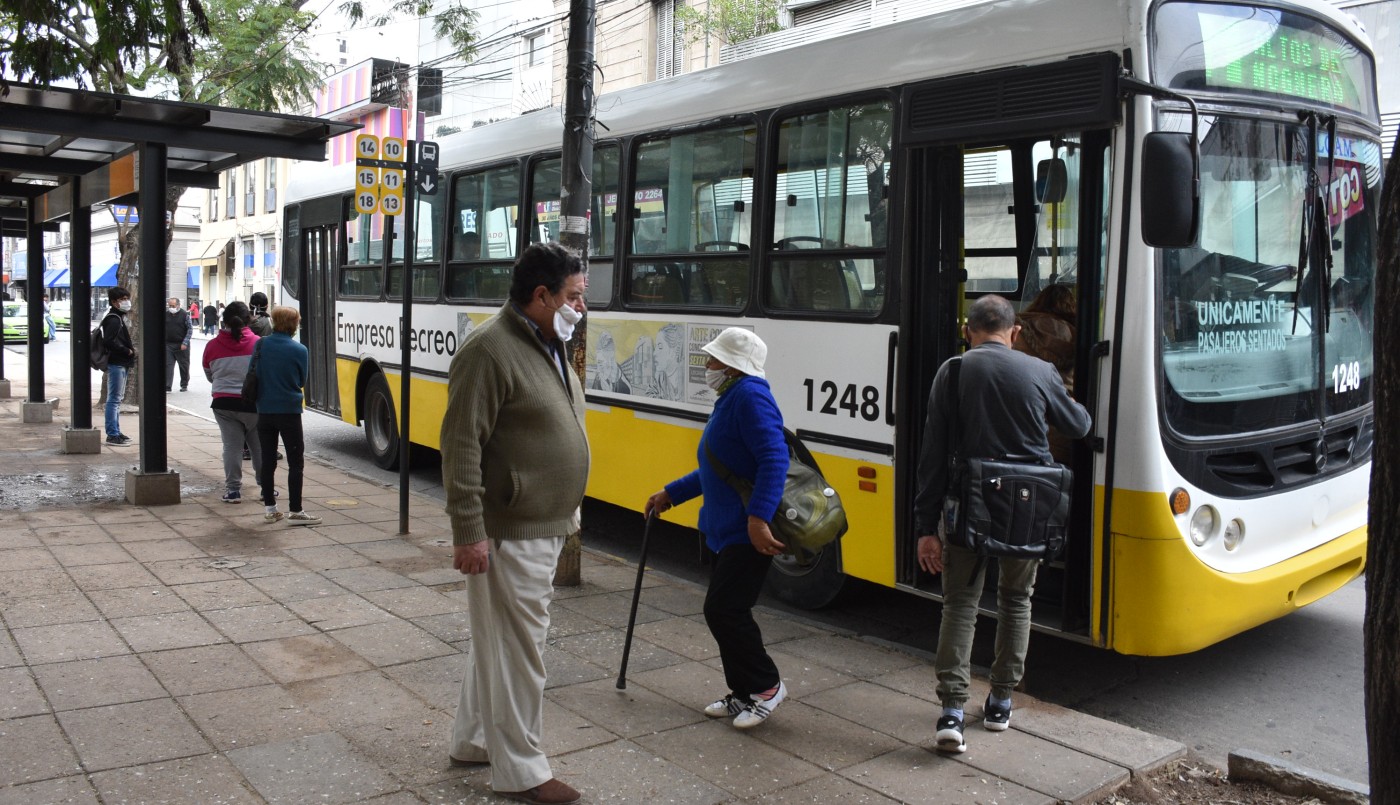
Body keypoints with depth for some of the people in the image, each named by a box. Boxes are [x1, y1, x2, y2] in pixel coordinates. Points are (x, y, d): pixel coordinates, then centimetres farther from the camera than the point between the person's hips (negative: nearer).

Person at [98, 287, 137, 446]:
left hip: (121, 364, 11)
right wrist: (128, 351, -17)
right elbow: (108, 342, -24)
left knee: (117, 399, 15)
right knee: (114, 399, -8)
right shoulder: (113, 319, -14)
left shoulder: (120, 318, 18)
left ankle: (116, 431, 23)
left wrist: (130, 349, 7)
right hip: (116, 364, -11)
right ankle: (112, 435, -5)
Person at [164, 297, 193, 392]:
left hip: (182, 345, -2)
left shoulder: (184, 315, -4)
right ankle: (167, 387, -6)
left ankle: (184, 385, 24)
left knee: (184, 365, 9)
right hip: (168, 345, 2)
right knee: (168, 365, -5)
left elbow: (190, 329, -5)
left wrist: (185, 343, -13)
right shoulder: (165, 315, 5)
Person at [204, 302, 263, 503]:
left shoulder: (212, 346, -2)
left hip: (223, 403, 1)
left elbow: (209, 376, 12)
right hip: (253, 402, -1)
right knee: (258, 446, 11)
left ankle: (233, 489, 3)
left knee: (232, 446, 5)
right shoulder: (257, 344, -9)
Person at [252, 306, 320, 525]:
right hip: (289, 411, -4)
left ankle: (269, 508, 18)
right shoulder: (299, 350, -12)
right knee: (296, 462, 2)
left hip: (265, 411, 4)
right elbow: (302, 381, 0)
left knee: (267, 460, 12)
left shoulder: (261, 345, -3)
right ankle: (295, 511, 1)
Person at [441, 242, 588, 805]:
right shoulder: (490, 349, -18)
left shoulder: (552, 346, 11)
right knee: (517, 650, 2)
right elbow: (461, 446, -21)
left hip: (545, 526, 10)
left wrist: (569, 507, 20)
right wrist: (468, 532, -23)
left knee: (500, 640, 21)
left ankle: (472, 740, 37)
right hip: (508, 533, -10)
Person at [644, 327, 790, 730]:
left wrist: (758, 517, -34)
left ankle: (766, 685, 8)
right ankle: (744, 695, 24)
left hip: (751, 532, -11)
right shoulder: (731, 399, 17)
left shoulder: (750, 397, -16)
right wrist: (671, 494, 29)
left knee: (724, 610, -8)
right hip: (729, 530, 11)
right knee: (723, 611, 13)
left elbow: (774, 459, -27)